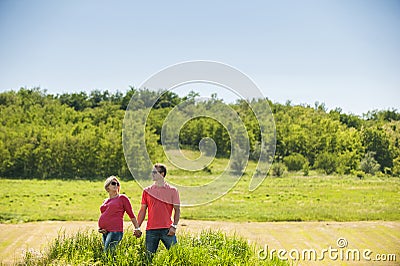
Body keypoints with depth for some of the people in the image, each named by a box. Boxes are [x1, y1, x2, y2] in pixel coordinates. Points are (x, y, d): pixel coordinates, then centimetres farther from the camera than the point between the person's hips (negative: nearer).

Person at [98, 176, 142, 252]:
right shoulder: (105, 201, 22)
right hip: (105, 232, 7)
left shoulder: (122, 198, 5)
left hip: (115, 231, -7)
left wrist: (137, 228, 0)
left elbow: (131, 214, 5)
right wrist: (100, 228, 10)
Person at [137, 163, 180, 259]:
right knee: (149, 256, 3)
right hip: (151, 230, 2)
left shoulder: (172, 190, 4)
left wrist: (174, 226, -8)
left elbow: (177, 210, 3)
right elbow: (143, 210, 13)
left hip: (167, 230, -2)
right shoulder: (147, 191, 10)